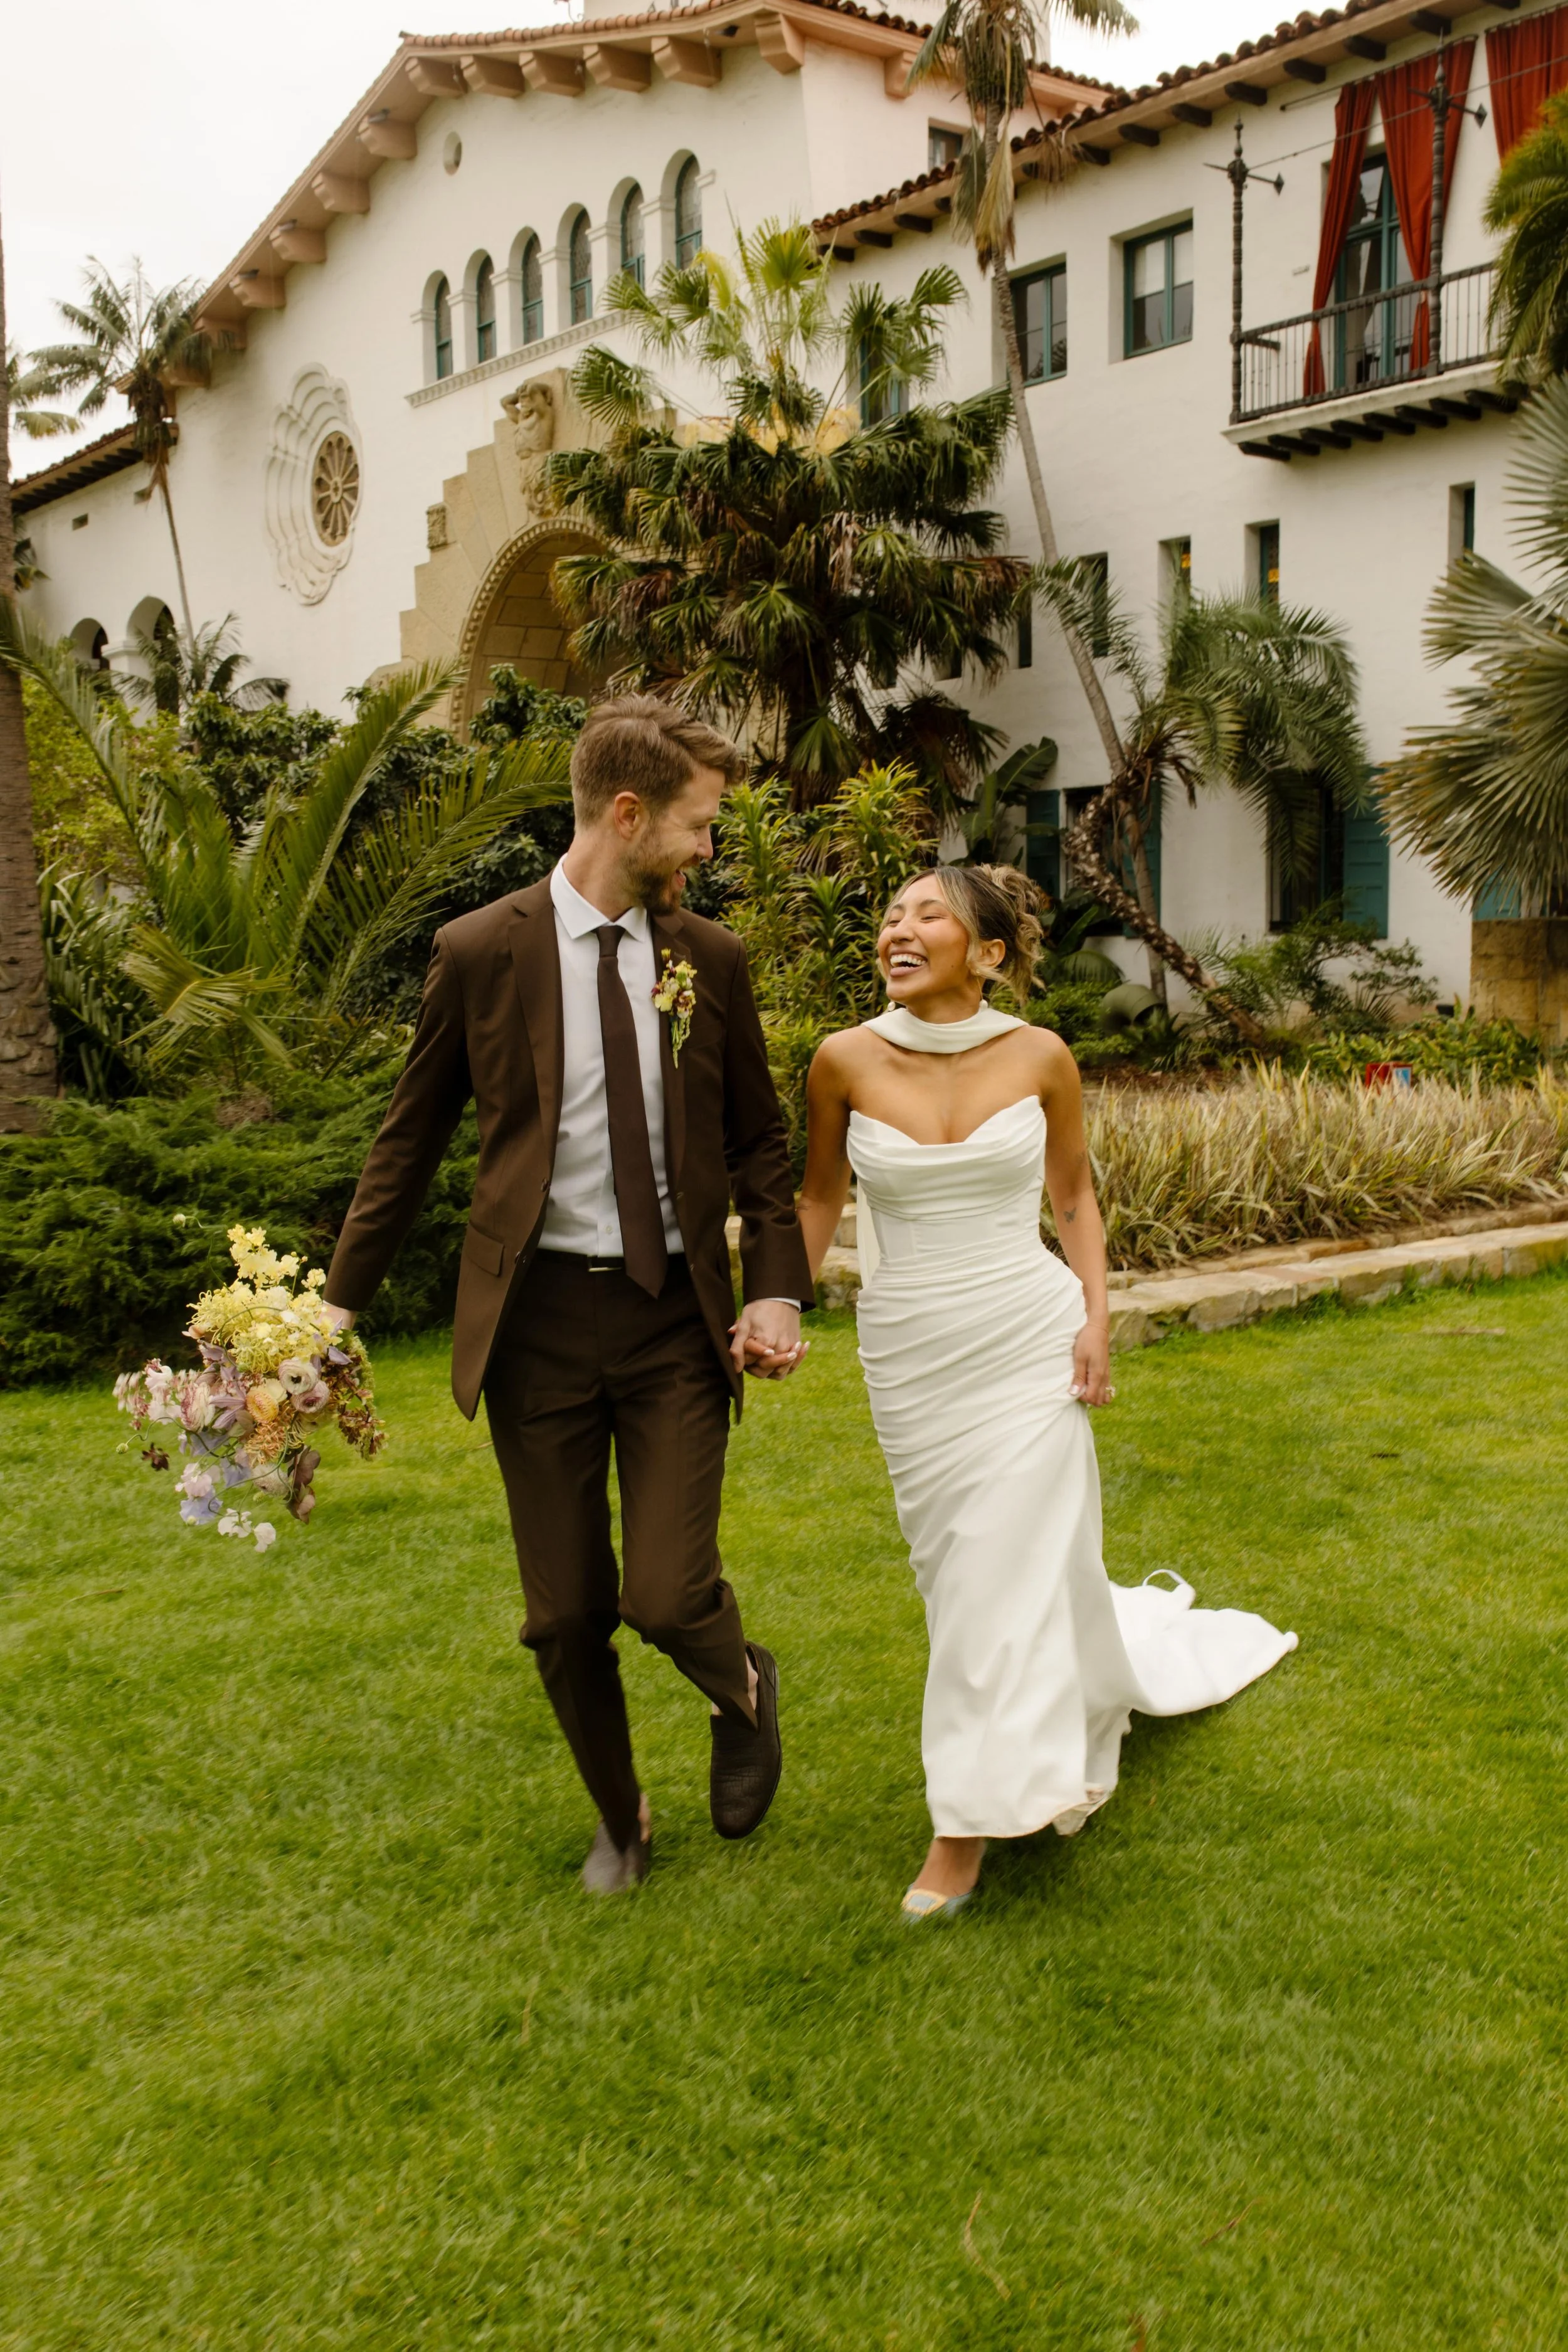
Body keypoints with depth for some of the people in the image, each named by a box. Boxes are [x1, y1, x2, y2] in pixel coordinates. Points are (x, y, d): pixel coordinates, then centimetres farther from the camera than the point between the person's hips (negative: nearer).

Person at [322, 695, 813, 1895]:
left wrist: (777, 1289, -3)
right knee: (566, 1616, 9)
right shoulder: (481, 953, -4)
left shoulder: (711, 959, 3)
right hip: (538, 1314, 0)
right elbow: (411, 1138, 4)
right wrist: (343, 1298, 3)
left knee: (671, 1595, -7)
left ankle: (746, 1693, 30)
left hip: (677, 1312, 1)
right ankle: (621, 1820, 35)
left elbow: (761, 1142, 10)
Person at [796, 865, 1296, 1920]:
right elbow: (821, 1196, 9)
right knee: (958, 1565, 11)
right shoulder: (847, 1060, -5)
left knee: (1009, 1568, -2)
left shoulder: (1041, 1058, -5)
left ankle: (970, 1824, 12)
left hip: (1029, 1339, -2)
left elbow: (1076, 1197, 8)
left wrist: (1097, 1318, -2)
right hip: (911, 1351, 2)